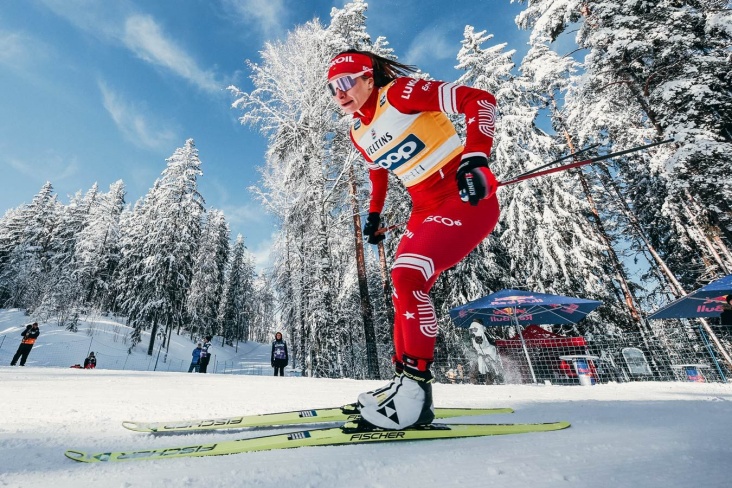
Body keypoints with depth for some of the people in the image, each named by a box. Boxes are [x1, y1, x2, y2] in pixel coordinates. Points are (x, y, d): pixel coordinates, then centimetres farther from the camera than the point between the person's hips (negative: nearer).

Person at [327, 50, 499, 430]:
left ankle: (417, 383, -10)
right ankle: (404, 379, 15)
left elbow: (479, 99, -12)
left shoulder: (400, 93, -9)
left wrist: (475, 157, -25)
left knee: (408, 276, -24)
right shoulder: (358, 134, 12)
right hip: (426, 210, 8)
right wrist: (374, 214, 25)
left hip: (468, 198, -8)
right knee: (404, 290, 3)